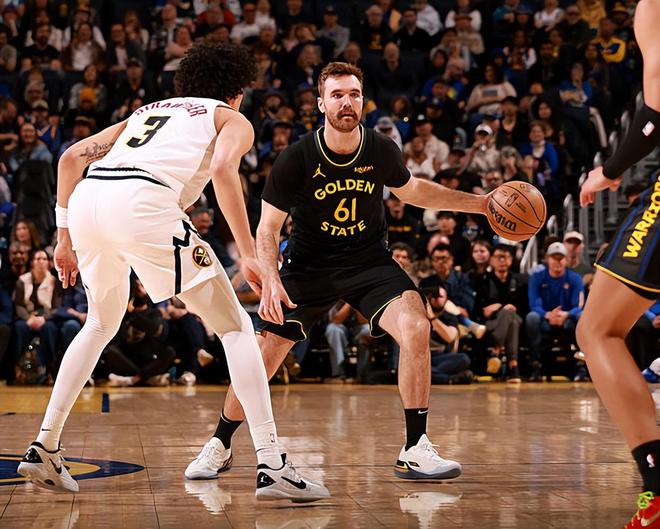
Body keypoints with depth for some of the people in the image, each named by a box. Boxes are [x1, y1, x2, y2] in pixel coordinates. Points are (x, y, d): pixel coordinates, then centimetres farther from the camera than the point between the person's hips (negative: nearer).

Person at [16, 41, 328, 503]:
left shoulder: (147, 111, 37)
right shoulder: (233, 120, 22)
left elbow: (73, 157, 26)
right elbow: (223, 168, -3)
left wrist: (65, 237, 27)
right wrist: (249, 255, -6)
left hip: (86, 201, 6)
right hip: (143, 201, -6)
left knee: (102, 323, 31)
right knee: (235, 327, 5)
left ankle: (44, 449, 29)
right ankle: (272, 466, -5)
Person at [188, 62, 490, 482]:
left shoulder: (382, 151, -10)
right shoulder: (296, 159, -18)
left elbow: (412, 191, 11)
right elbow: (267, 230, -12)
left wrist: (480, 203, 5)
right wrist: (271, 281, -30)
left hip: (369, 260, 1)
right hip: (308, 265, -1)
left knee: (416, 328, -24)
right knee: (261, 359, -4)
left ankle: (415, 450, -14)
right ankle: (220, 444, 23)